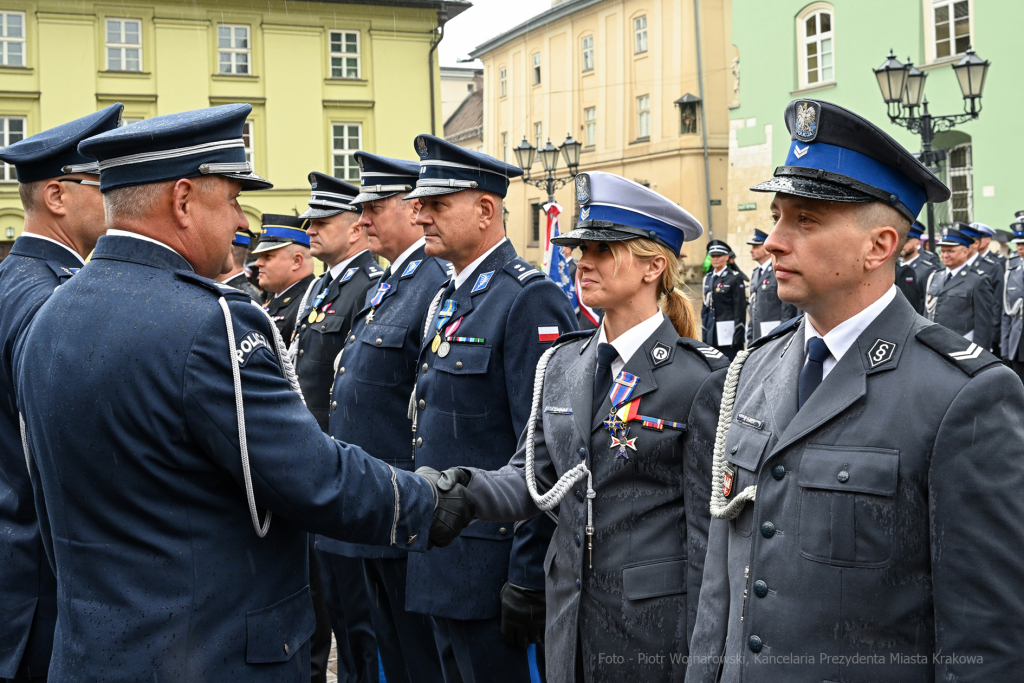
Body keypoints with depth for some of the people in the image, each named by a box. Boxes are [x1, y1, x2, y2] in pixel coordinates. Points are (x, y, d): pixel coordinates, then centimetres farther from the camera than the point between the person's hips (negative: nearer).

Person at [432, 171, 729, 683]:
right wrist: (471, 489, -15)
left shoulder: (701, 378, -11)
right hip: (571, 618, 6)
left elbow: (707, 528, -10)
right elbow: (534, 476, 6)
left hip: (656, 622, -6)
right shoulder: (561, 363, 7)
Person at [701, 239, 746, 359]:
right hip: (712, 334, 6)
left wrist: (738, 335, -12)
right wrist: (705, 333, 13)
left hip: (728, 332, -6)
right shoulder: (708, 278, 14)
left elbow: (740, 307, -8)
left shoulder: (735, 278, -5)